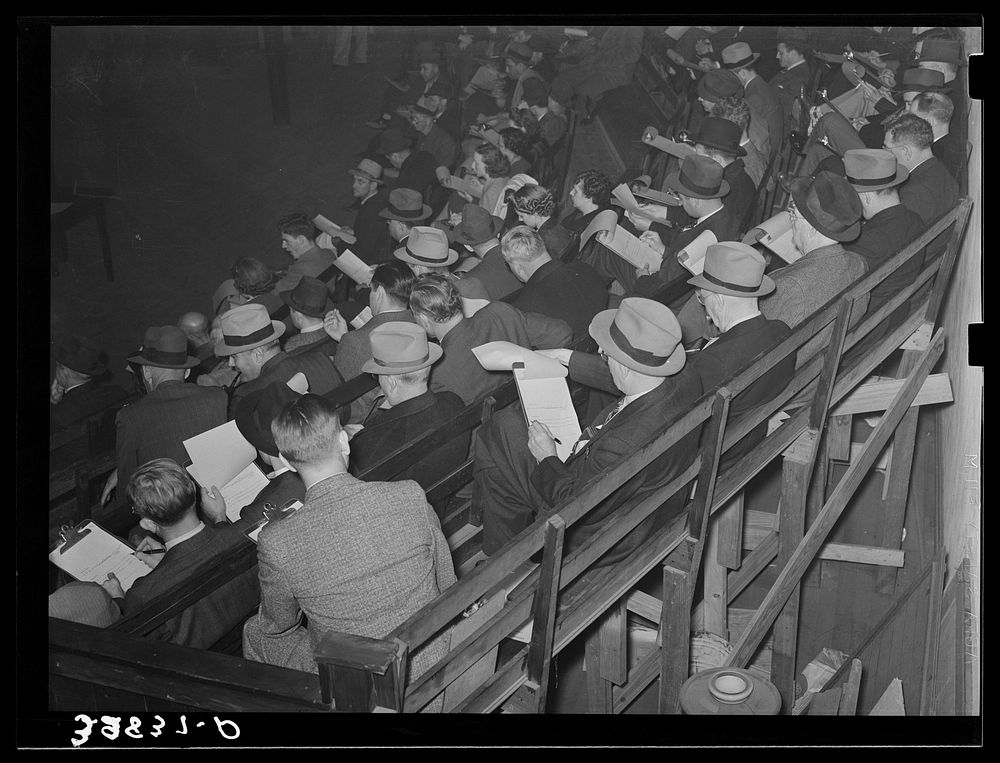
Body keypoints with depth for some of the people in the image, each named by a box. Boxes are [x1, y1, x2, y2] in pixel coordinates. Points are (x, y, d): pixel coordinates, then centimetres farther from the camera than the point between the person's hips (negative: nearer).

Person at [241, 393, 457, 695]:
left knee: (255, 632, 24)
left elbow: (279, 625, -2)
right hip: (434, 666, 3)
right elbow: (447, 584, -2)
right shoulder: (411, 496, -18)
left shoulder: (277, 543, -23)